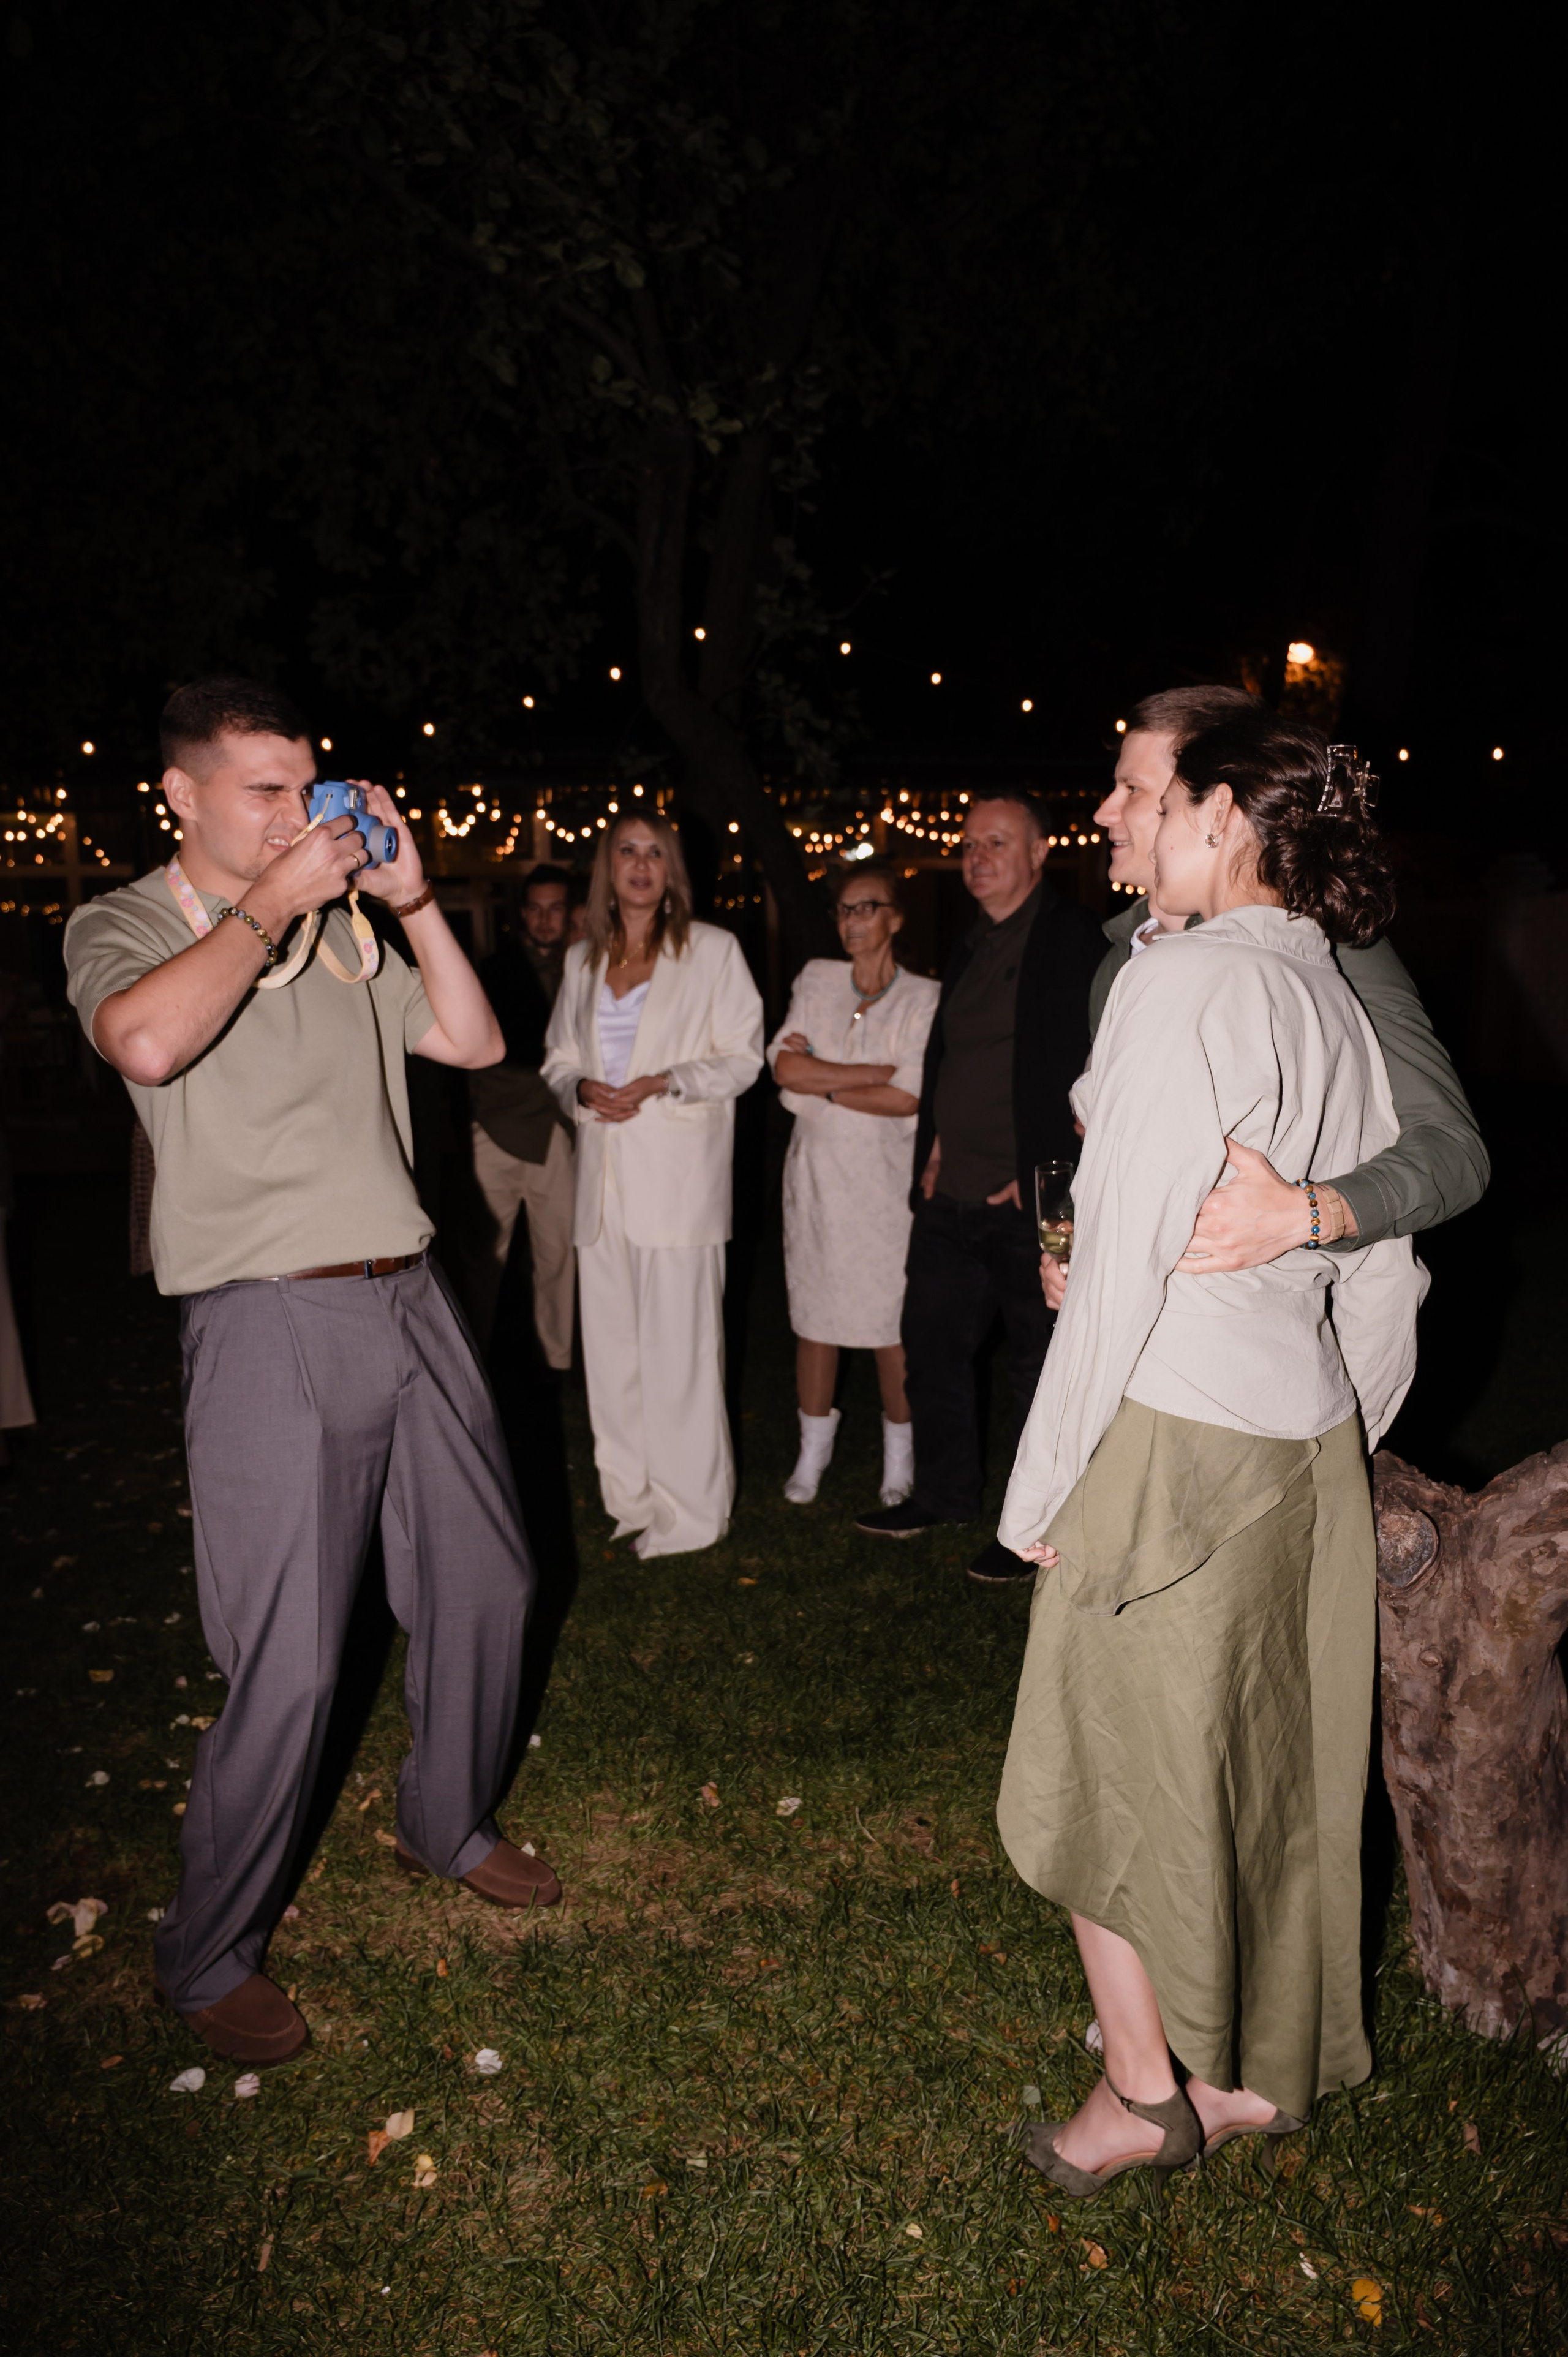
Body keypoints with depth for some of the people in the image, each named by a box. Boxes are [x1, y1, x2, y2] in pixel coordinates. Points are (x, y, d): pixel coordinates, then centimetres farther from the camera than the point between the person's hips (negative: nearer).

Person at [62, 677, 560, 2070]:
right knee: (290, 1665, -4)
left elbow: (475, 1042, 9)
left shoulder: (344, 933, 14)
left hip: (410, 1300, 6)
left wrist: (411, 896, 2)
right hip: (272, 1322, -6)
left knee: (485, 1586, 16)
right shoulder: (123, 926, -1)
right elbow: (148, 1041, -24)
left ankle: (450, 1827, 40)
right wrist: (267, 903, -15)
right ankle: (210, 1958, 19)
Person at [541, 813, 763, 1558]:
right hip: (604, 1174, 5)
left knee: (677, 1346, -5)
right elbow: (558, 1057, 21)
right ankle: (632, 1497, 19)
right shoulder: (583, 960, 17)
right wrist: (582, 1088, -2)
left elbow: (742, 1055, 0)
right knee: (610, 1343, 6)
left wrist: (665, 1084, -14)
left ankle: (689, 1511, 6)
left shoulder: (713, 950, 3)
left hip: (677, 1170, -5)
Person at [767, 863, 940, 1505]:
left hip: (886, 1175, -3)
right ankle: (814, 1447, 23)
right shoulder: (815, 979, 7)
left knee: (892, 1315, 1)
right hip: (817, 1170, 3)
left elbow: (908, 1099, -14)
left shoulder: (923, 998, -3)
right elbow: (785, 1067, -6)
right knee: (813, 1311, 8)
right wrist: (874, 1073, -12)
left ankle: (900, 1454, 18)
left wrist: (822, 1083, -8)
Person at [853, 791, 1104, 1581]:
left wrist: (1037, 1175, -18)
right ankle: (945, 1491, 35)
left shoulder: (1072, 937, -10)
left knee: (1037, 1364, 5)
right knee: (931, 1344, 17)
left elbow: (1076, 1066, -16)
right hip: (951, 1196, 8)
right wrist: (934, 1151, 10)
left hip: (1027, 1202, -8)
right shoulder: (969, 948, 16)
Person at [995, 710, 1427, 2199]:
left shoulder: (1185, 981, -15)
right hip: (1311, 1441, 8)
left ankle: (1146, 2091, 25)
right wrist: (1339, 1440, 21)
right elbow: (1386, 1273, 11)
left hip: (1174, 1435, -8)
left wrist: (1044, 1482, -11)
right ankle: (1259, 2074, 36)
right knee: (1270, 1767, 19)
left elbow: (1126, 1257, -18)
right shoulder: (1344, 1003, 8)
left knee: (1112, 1760, 10)